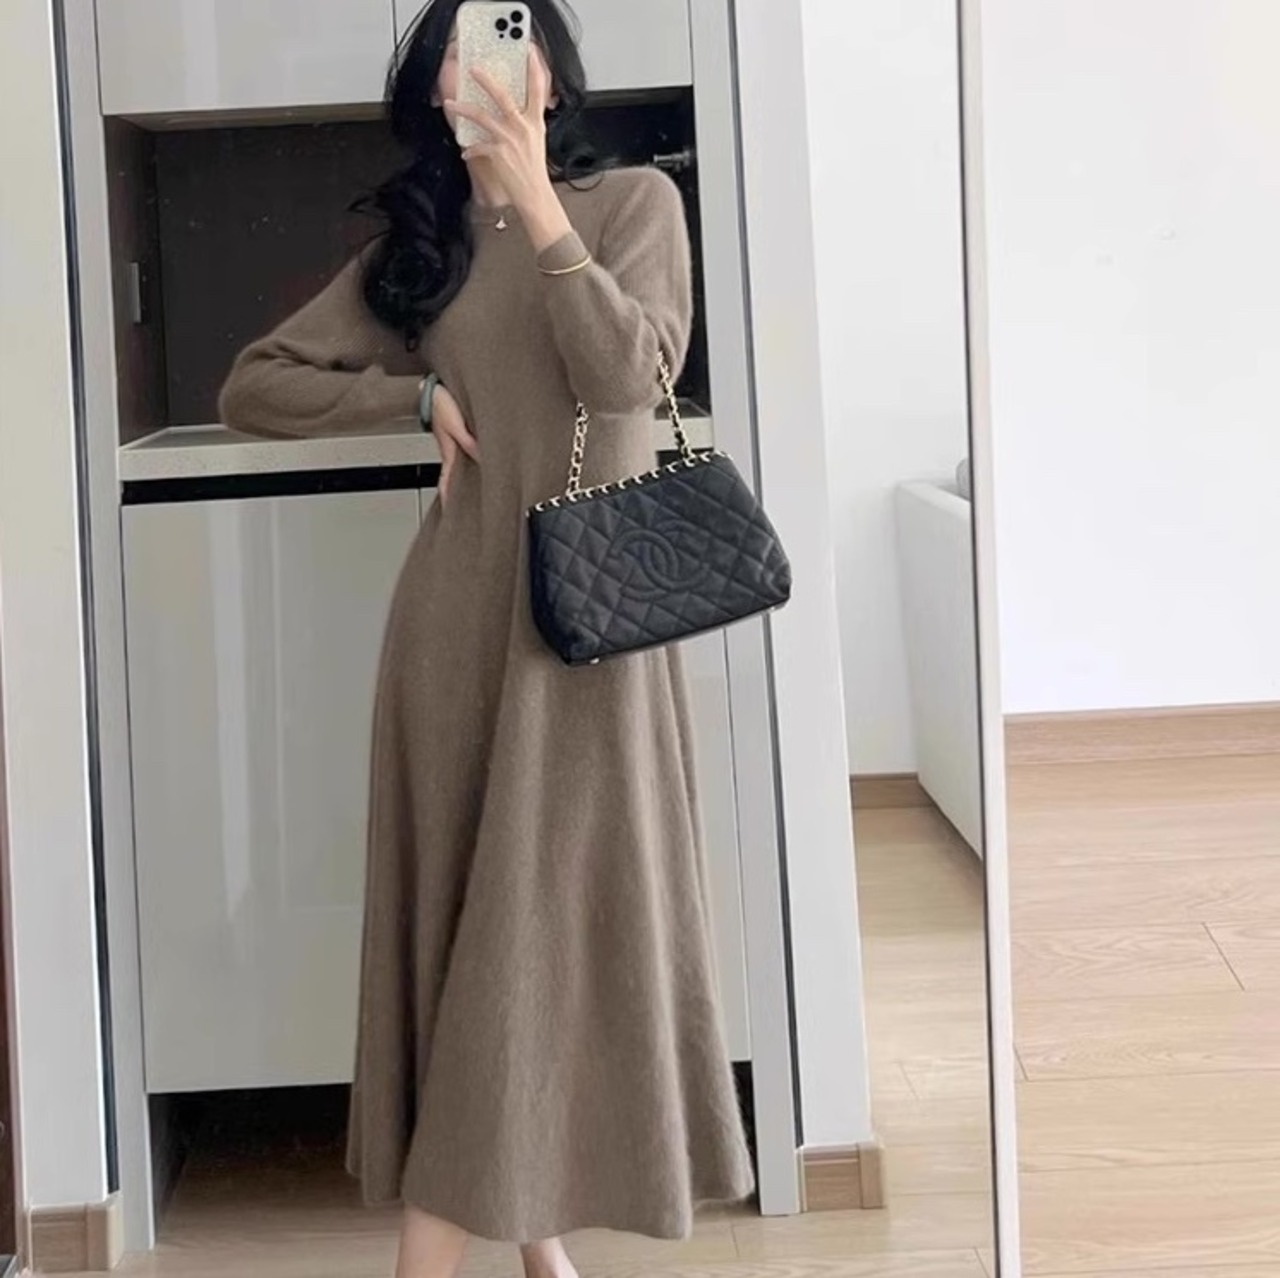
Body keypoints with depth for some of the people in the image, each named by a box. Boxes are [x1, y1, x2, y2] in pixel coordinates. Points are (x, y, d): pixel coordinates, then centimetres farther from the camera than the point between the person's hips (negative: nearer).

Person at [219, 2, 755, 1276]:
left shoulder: (633, 202, 3)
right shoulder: (417, 241, 10)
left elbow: (625, 377, -13)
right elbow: (252, 389, 9)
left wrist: (538, 207, -17)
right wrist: (418, 395, -1)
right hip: (461, 608, 2)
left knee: (558, 906, -2)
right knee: (469, 912, 3)